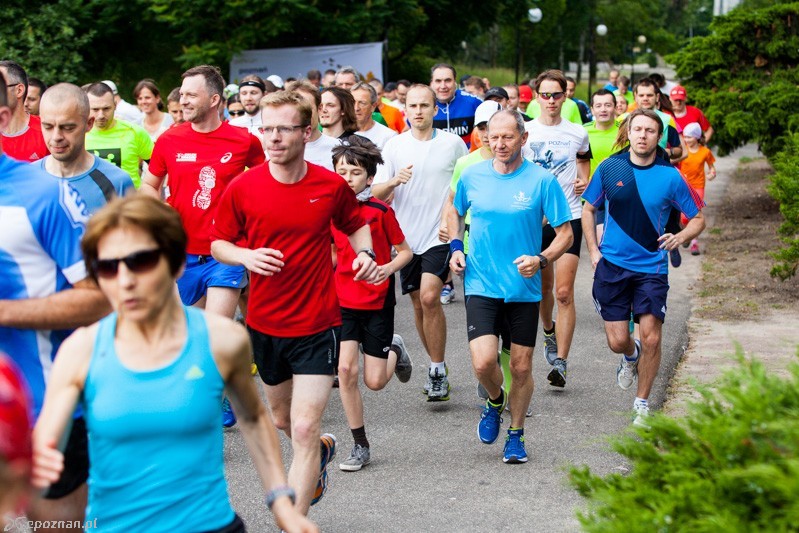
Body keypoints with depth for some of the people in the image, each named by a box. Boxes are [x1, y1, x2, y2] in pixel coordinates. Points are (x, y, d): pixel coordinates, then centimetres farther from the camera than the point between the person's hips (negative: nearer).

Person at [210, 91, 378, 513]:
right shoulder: (242, 188, -7)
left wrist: (365, 253, -8)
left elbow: (356, 224, 13)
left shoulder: (331, 186, -7)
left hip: (317, 323, -3)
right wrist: (246, 256, -18)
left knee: (304, 428, -11)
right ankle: (322, 449, 57)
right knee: (282, 419, 22)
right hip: (264, 323, 3)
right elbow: (218, 243, 3)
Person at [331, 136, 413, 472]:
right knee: (346, 369, -12)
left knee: (374, 381, -2)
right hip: (344, 301, 3)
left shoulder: (380, 211, -9)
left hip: (378, 302, -3)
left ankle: (394, 350, 35)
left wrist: (389, 268, -21)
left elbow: (405, 251, -3)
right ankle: (360, 447, 2)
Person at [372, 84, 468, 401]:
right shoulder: (394, 146, 3)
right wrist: (394, 181, -18)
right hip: (407, 236, 3)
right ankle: (437, 366, 26)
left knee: (429, 297, -18)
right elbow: (376, 192, 2)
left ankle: (437, 371, -9)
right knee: (419, 304, 10)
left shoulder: (453, 143, 0)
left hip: (440, 235, -3)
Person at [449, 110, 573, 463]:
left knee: (521, 367, 7)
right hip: (481, 285, 1)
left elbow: (565, 233, -2)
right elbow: (455, 212, 21)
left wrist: (541, 259, -19)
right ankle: (495, 402, 20)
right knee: (483, 362, -15)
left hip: (523, 288, 0)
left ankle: (516, 435, 29)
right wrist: (455, 246, 4)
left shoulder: (542, 180, -6)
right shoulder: (471, 176, 1)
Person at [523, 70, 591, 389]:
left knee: (564, 292, -11)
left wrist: (584, 181, 5)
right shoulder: (525, 132, 1)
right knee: (543, 286, 15)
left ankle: (560, 362, -10)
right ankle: (549, 330, 46)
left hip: (569, 217, -1)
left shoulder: (577, 134, 5)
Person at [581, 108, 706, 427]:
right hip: (612, 265, 1)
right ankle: (631, 356, 39)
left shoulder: (670, 176, -5)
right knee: (617, 342, 0)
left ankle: (642, 404, 13)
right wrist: (593, 251, 3)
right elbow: (588, 209, 12)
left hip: (652, 268, -1)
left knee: (651, 338, -8)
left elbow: (698, 219, 4)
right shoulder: (609, 168, -1)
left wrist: (681, 237, -16)